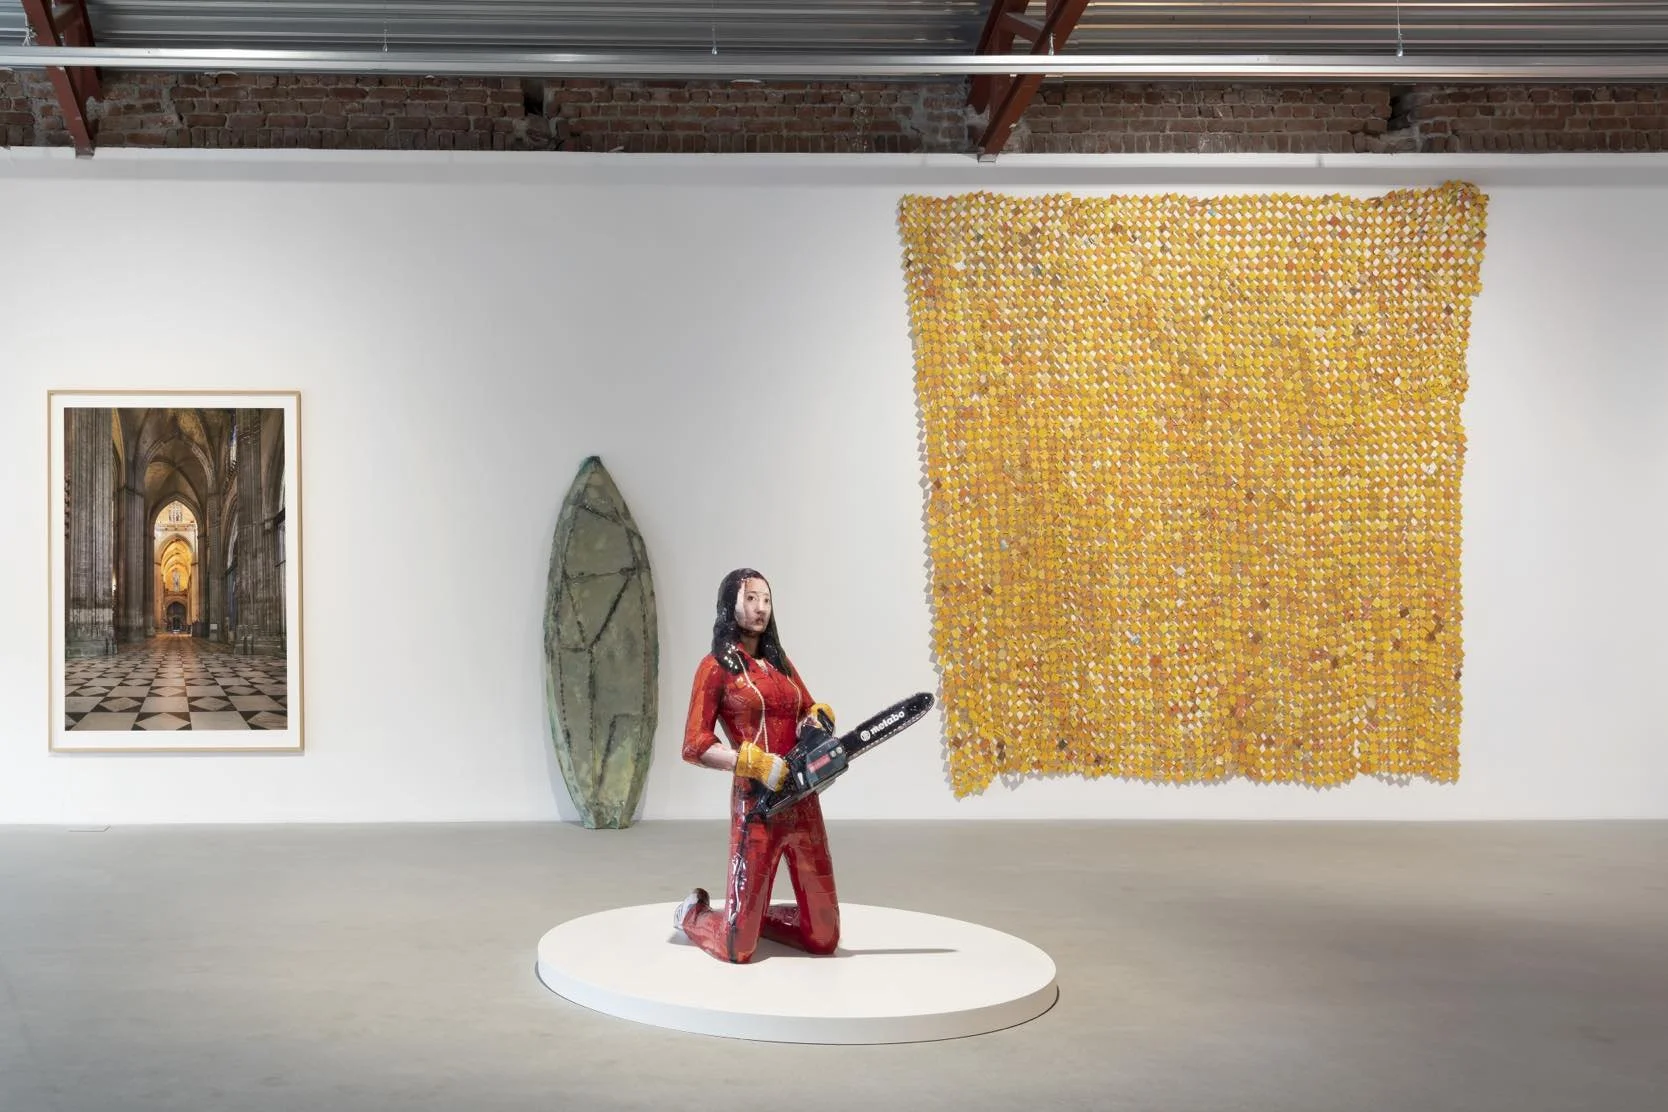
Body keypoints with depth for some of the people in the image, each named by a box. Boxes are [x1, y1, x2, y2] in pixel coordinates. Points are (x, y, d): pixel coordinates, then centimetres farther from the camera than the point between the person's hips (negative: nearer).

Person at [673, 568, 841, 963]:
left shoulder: (780, 662, 16)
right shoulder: (716, 666, -2)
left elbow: (812, 709, 26)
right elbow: (694, 747, -7)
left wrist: (819, 717, 2)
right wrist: (756, 764, -18)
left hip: (803, 803, 6)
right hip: (757, 803, -6)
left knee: (824, 939, 7)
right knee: (738, 950, -3)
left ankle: (754, 916, 34)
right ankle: (693, 912, 30)